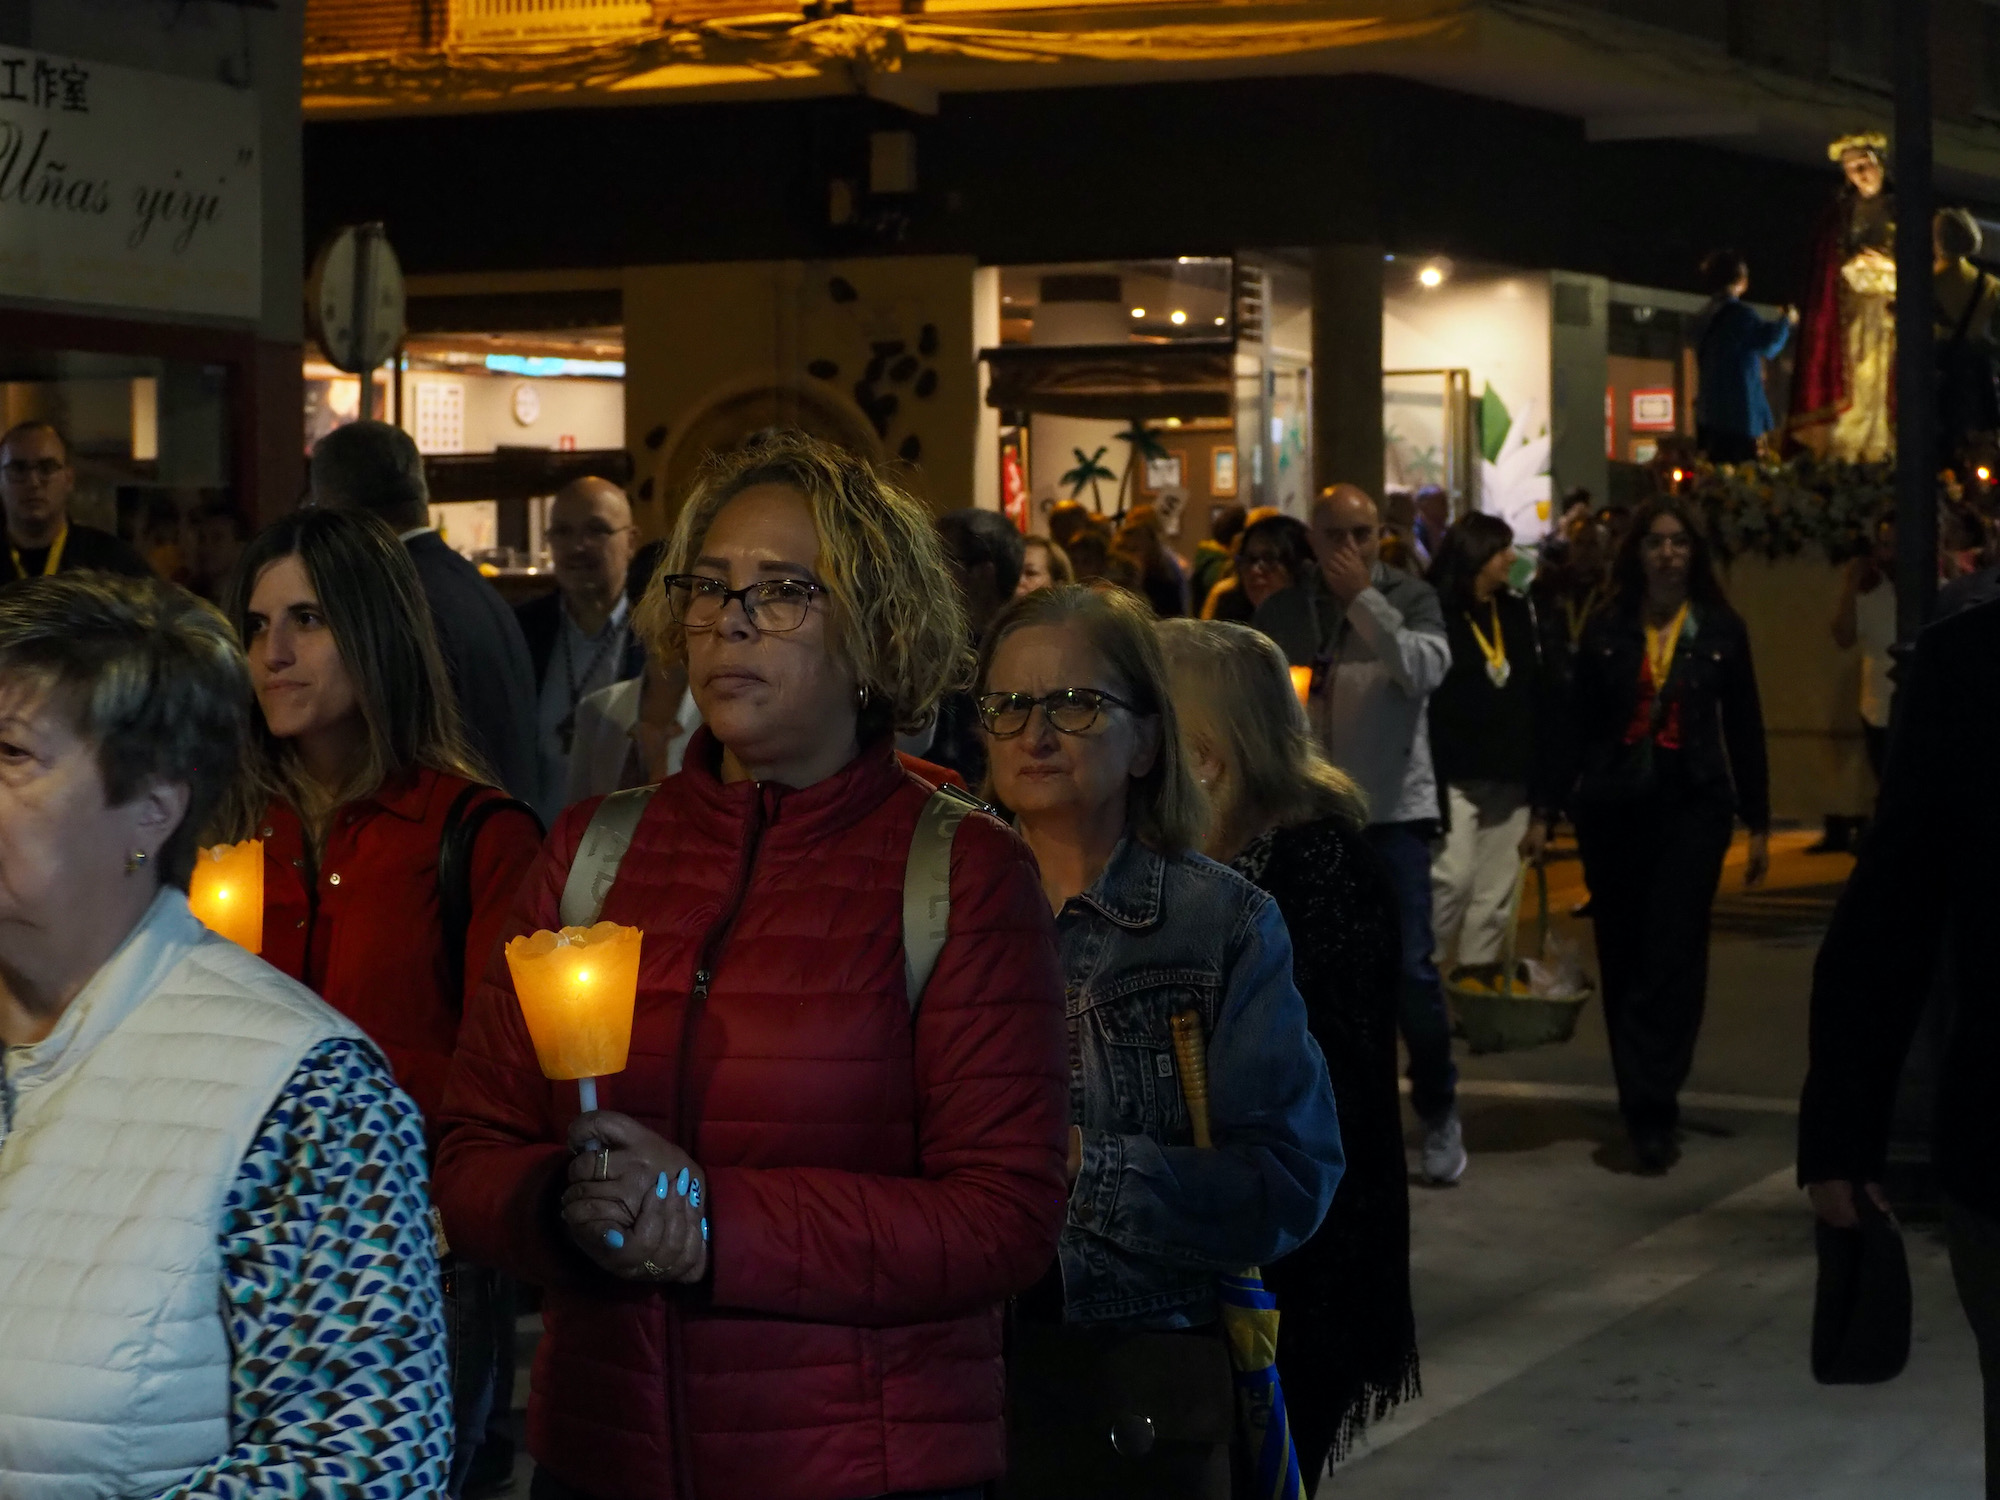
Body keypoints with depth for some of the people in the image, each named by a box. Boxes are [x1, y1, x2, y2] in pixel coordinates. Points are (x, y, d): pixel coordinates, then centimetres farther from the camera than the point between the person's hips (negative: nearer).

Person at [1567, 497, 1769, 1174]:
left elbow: (1745, 729, 7)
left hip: (1693, 807, -1)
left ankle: (1651, 1110, -9)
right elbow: (1580, 723, 3)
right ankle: (1647, 1104, 14)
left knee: (1671, 959, -8)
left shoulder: (1720, 629, 4)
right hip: (1613, 809, 1)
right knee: (1623, 959, 4)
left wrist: (1758, 822, 6)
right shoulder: (1606, 628, 4)